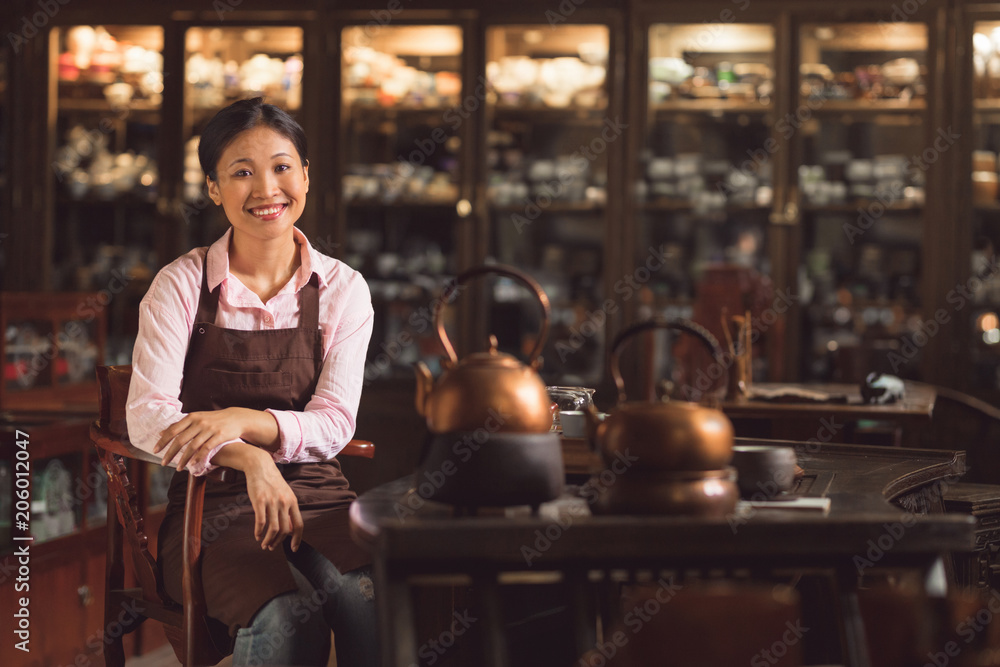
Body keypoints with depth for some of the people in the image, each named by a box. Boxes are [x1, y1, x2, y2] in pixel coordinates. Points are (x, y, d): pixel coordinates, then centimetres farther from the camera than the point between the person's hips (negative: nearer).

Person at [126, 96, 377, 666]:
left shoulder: (343, 289, 6)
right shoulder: (182, 285, 0)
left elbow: (334, 425, -1)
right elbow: (147, 419, -9)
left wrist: (243, 420, -21)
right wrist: (249, 458, -27)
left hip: (316, 494, 2)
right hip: (213, 502, -2)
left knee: (372, 600, -31)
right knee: (286, 619, -33)